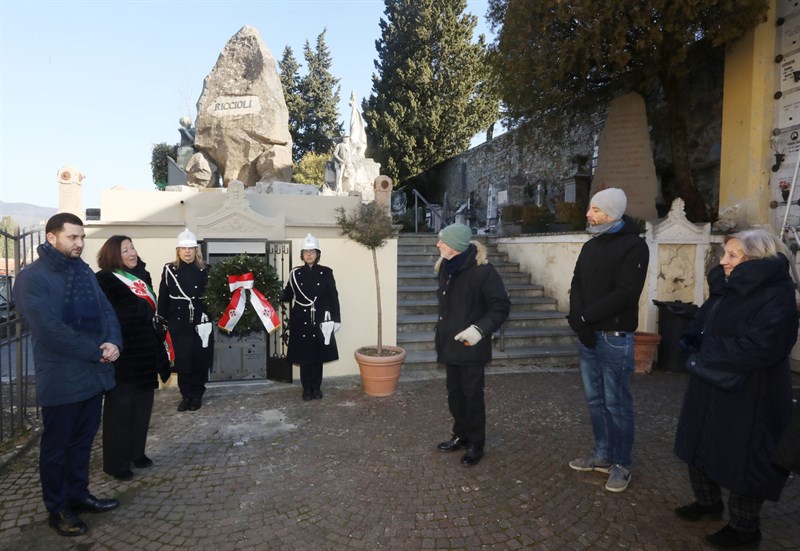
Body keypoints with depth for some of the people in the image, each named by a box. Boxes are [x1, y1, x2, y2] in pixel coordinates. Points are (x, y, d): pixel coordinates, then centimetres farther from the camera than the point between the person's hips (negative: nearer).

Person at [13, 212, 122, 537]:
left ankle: (78, 495, 35)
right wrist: (96, 351, -19)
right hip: (62, 379, -6)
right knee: (57, 447, 10)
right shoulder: (32, 278, -13)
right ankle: (57, 509, 26)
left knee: (82, 442, 19)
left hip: (94, 374, 7)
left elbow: (106, 310, 7)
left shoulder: (84, 271, 10)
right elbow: (49, 330, -22)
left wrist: (114, 343, -12)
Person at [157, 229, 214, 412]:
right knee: (182, 359, 5)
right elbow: (163, 298, 2)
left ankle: (197, 394, 18)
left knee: (200, 359, 5)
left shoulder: (204, 270, 2)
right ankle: (186, 394, 19)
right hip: (178, 323, 0)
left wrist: (209, 317, -8)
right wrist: (161, 321, 0)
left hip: (200, 322, 0)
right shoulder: (169, 270, 2)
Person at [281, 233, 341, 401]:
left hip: (320, 320, -1)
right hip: (301, 321, 1)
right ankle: (307, 388, 18)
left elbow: (333, 297, 0)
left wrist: (336, 318, -3)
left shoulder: (326, 272, 0)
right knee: (304, 355, 5)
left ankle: (316, 387, 21)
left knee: (318, 355, 7)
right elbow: (288, 295, 3)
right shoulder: (295, 273, 4)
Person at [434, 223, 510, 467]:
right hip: (451, 343, 7)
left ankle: (476, 444, 23)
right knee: (454, 392, 16)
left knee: (472, 395, 5)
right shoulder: (445, 267, 3)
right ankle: (461, 435, 35)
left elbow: (501, 306, -15)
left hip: (471, 346, -7)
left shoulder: (482, 270, -18)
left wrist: (480, 328, -27)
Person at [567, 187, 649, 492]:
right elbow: (577, 284, 9)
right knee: (595, 399, 14)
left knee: (616, 402, 2)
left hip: (615, 338, -7)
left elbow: (625, 294, -19)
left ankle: (622, 464, 18)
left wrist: (584, 317, -17)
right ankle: (603, 455, 29)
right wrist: (578, 320, -9)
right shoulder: (591, 246, 13)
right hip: (588, 335, 7)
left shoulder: (634, 246, -10)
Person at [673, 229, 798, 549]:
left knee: (741, 460, 7)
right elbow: (702, 321, 17)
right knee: (699, 447, 20)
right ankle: (708, 502, 41)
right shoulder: (726, 288, 7)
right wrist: (691, 339, -4)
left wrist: (709, 352, -21)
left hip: (749, 396, -9)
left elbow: (762, 346, -30)